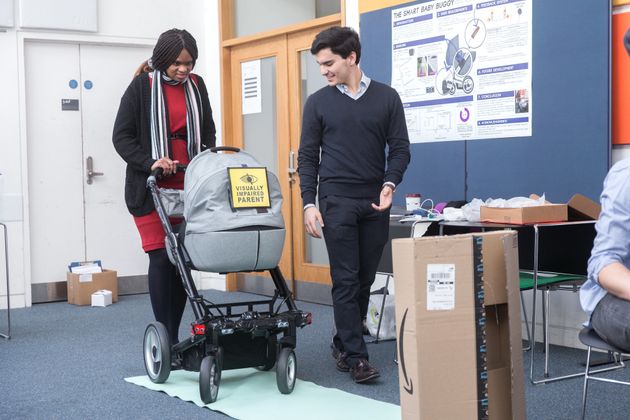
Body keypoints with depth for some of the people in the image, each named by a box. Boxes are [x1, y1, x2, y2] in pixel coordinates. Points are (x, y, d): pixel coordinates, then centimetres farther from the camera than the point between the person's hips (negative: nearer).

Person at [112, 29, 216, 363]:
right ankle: (167, 341, -2)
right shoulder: (142, 87, -2)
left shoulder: (196, 86, 11)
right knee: (162, 260, -7)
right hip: (152, 188, -4)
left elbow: (208, 132, 17)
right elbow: (122, 137, -4)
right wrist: (150, 163, -18)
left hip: (189, 186, 4)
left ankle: (174, 335, 11)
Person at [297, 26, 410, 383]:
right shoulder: (318, 103, 3)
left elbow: (400, 148, 4)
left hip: (375, 203, 2)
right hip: (336, 202, -2)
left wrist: (389, 184, -13)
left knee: (365, 280, 8)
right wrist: (309, 203, -6)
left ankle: (343, 343, 24)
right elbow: (308, 157, 3)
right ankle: (356, 356, -2)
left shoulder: (386, 98, 4)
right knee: (346, 280, -5)